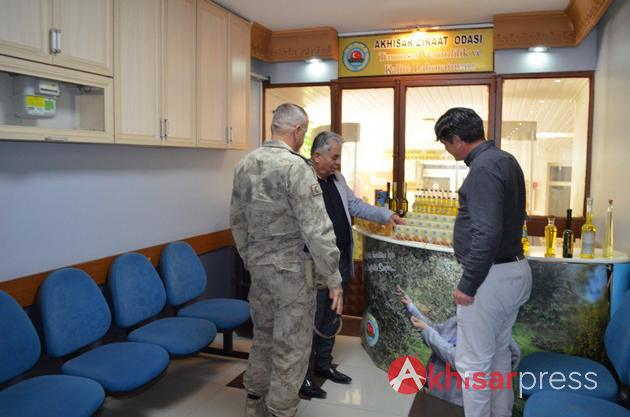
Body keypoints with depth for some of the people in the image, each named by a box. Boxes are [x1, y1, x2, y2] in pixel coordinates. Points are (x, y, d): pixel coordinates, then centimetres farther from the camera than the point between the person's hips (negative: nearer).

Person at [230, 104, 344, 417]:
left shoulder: (244, 165, 5)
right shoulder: (296, 167, -18)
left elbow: (237, 221, 12)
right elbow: (316, 230, -21)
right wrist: (333, 278, -14)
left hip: (258, 265, 8)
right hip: (291, 268, -8)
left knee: (264, 335, 22)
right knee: (292, 346, 6)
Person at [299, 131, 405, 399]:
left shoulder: (337, 180, 13)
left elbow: (356, 205, 22)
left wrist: (385, 215, 14)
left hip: (341, 262, 9)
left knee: (331, 318, 19)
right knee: (311, 320, 2)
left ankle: (323, 364, 36)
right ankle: (302, 375, 17)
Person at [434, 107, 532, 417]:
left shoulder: (483, 167, -19)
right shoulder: (505, 160, 11)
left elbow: (486, 233, -26)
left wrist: (467, 285, -20)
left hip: (491, 278, -10)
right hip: (514, 269, 10)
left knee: (473, 363, 2)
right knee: (498, 354, 22)